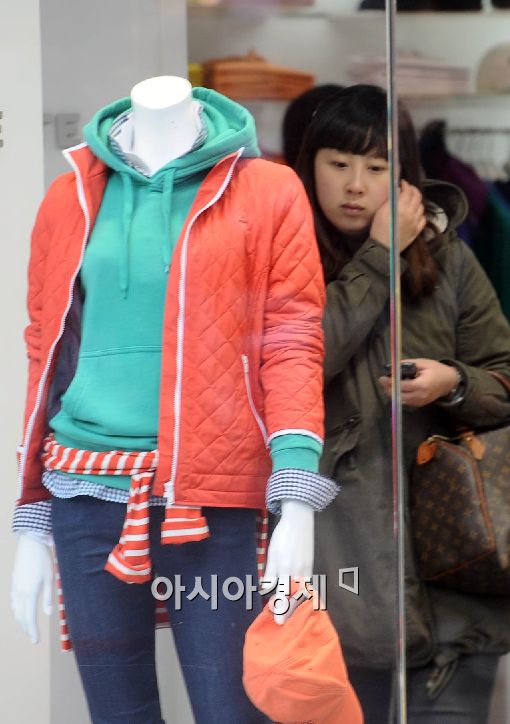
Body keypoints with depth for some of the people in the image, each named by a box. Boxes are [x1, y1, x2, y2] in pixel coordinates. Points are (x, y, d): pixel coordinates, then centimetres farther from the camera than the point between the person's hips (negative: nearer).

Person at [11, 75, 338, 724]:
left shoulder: (267, 192, 3)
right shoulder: (73, 197, 11)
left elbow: (292, 345, -2)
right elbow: (45, 350, 14)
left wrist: (298, 505, -14)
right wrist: (31, 526, 12)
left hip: (210, 498, -2)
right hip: (87, 495, 3)